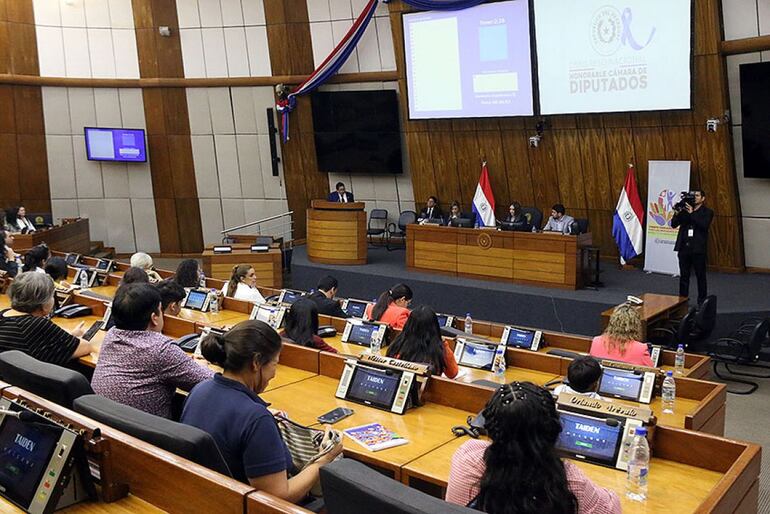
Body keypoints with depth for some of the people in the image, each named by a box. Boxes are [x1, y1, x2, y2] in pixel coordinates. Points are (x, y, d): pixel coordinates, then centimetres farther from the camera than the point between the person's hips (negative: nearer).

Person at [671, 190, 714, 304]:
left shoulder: (707, 212, 2)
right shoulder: (685, 210, 11)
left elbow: (704, 225, -16)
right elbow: (673, 224, 6)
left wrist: (692, 213, -18)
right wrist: (677, 213, -10)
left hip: (698, 249, -3)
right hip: (684, 248, 3)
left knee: (701, 276, 4)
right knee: (683, 276, 8)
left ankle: (702, 301, 11)